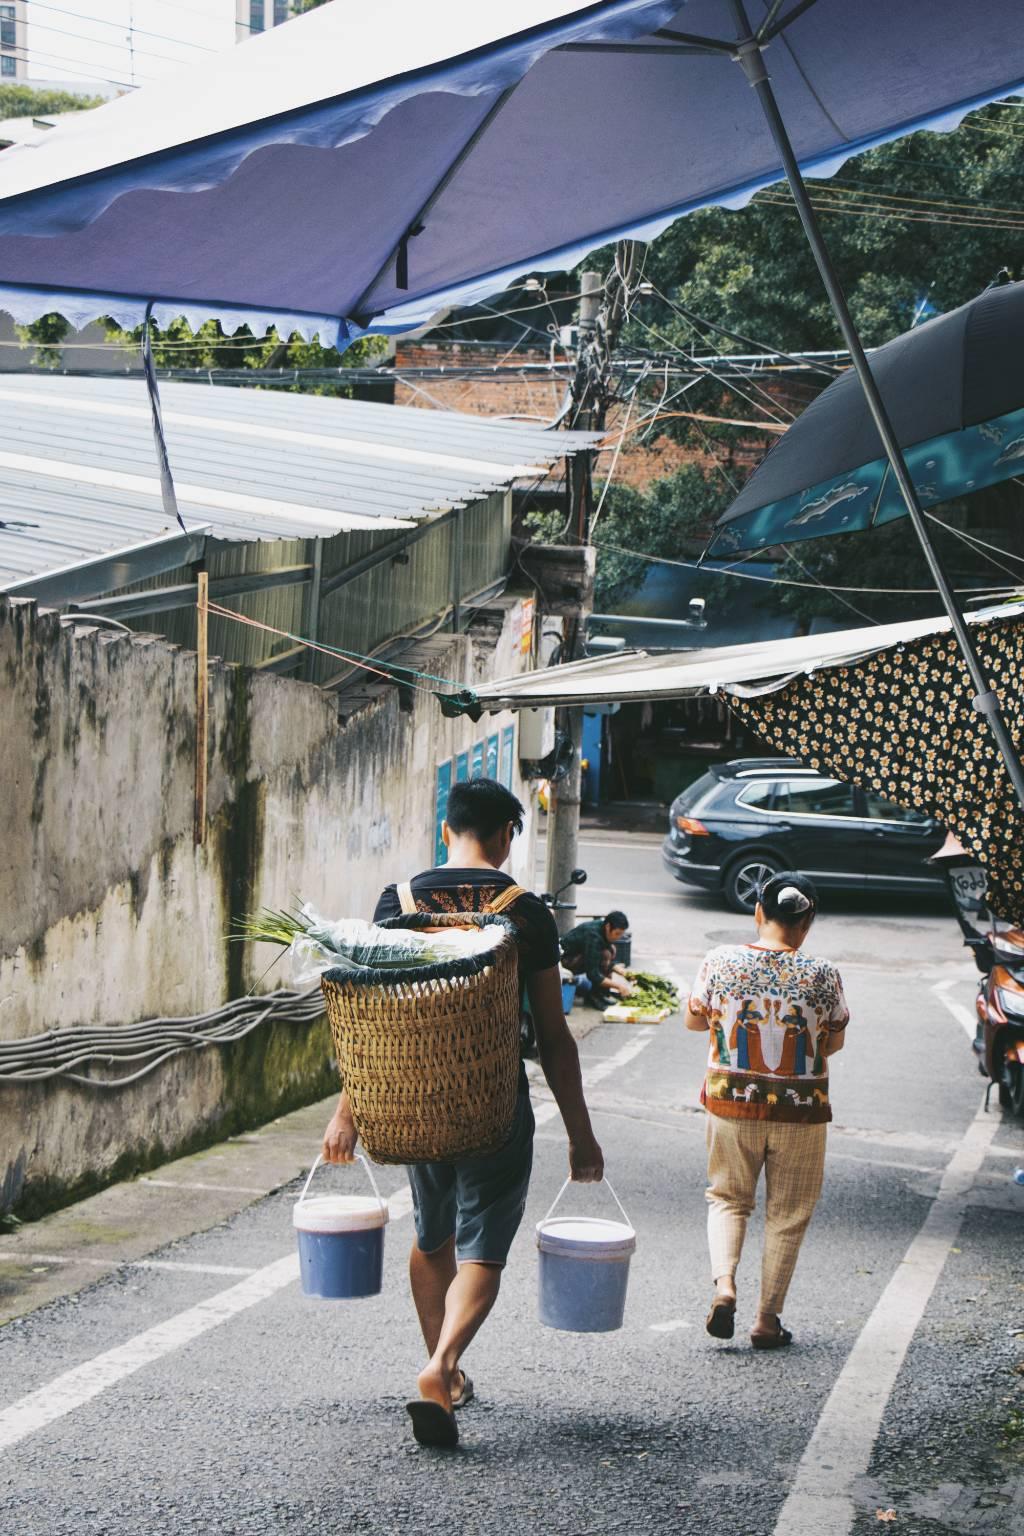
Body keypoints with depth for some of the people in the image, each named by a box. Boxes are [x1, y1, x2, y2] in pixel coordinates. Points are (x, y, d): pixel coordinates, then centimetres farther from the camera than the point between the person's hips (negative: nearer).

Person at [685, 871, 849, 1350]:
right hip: (800, 1110, -1)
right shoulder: (821, 976, -14)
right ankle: (768, 1318, 17)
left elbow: (694, 1019, 6)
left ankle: (723, 1283, -2)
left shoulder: (721, 961, -9)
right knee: (787, 1214, 13)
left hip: (731, 1102, 1)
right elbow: (835, 1042, 1)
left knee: (727, 1197, 20)